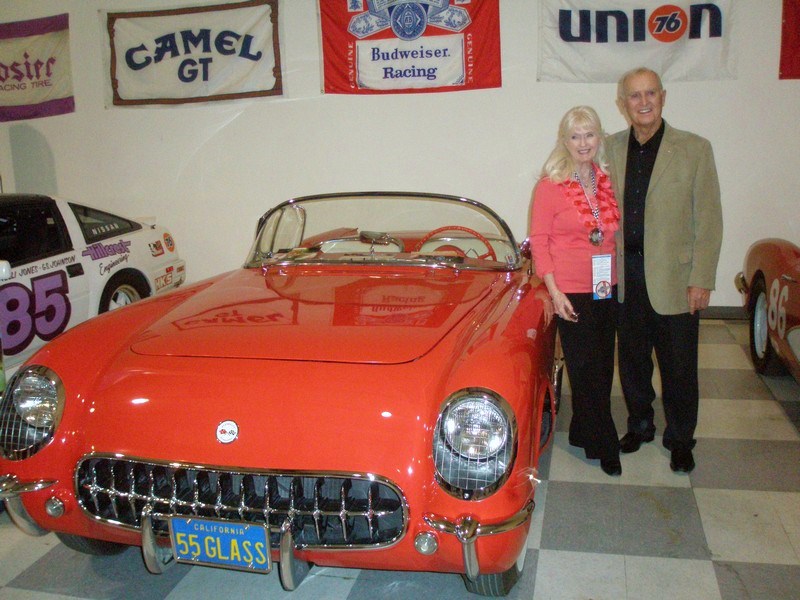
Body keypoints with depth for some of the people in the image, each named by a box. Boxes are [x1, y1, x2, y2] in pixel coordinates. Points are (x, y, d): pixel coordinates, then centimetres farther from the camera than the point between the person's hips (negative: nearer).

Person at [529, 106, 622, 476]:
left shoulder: (608, 181, 6)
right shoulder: (550, 186, -8)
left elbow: (618, 234, 14)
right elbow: (539, 242, -8)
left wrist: (621, 279, 7)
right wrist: (555, 291, -15)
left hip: (608, 289, 5)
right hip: (572, 292, -5)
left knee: (602, 366, 13)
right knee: (586, 369, 2)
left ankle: (583, 432, 29)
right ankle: (604, 446, 15)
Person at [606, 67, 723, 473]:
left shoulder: (694, 149, -3)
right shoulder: (610, 149, 5)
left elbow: (708, 221, -4)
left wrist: (701, 281, -9)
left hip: (674, 278, -2)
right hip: (624, 276, 3)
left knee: (678, 365, 7)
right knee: (632, 359, 15)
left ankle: (680, 439, 25)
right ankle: (639, 425, 34)